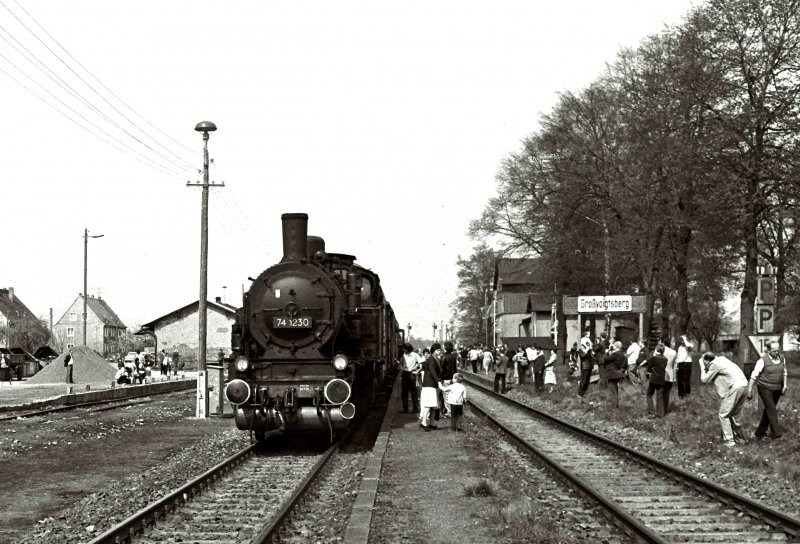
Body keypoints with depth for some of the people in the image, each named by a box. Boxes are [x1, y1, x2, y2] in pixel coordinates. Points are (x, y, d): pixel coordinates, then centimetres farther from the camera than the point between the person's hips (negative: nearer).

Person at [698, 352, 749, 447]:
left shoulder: (714, 364, -5)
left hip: (735, 387, -9)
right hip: (744, 385, 9)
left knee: (724, 415, 3)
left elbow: (704, 380, -1)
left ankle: (729, 440, 1)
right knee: (732, 414, 22)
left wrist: (702, 367, 9)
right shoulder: (721, 358, 20)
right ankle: (740, 436, 25)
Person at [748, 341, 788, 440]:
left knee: (769, 410, 9)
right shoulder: (763, 360, -17)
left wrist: (785, 385, 2)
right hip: (764, 388, -6)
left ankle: (760, 432, 18)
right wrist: (749, 390, -14)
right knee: (771, 409, -15)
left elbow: (784, 373, 14)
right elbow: (754, 375, -14)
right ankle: (776, 432, -20)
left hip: (776, 389, 6)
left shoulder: (781, 358, 0)